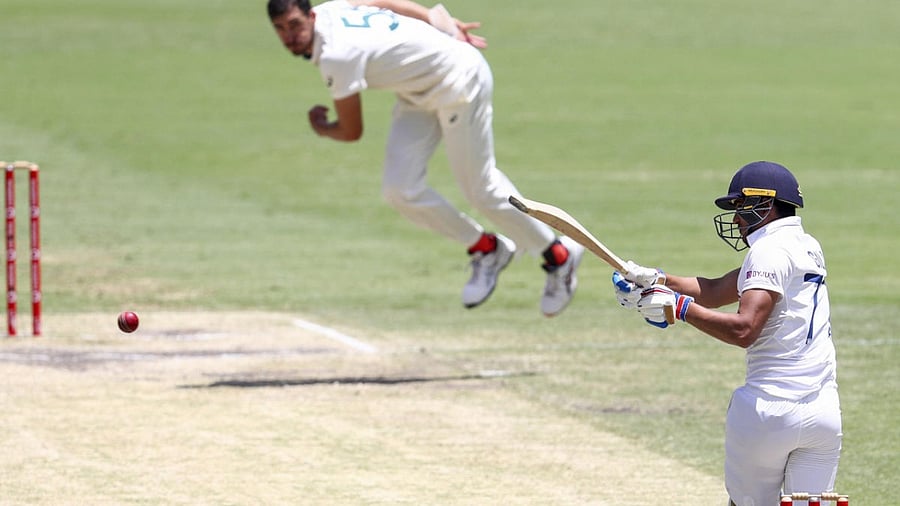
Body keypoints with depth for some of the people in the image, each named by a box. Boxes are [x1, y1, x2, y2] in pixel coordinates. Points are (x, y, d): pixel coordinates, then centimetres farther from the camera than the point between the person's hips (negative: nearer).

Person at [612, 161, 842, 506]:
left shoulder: (771, 250, -9)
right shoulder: (807, 248, 19)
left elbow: (744, 330, -23)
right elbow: (716, 292, 18)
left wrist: (678, 306, -17)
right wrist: (656, 280, 8)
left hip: (770, 410, -7)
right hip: (824, 413, 7)